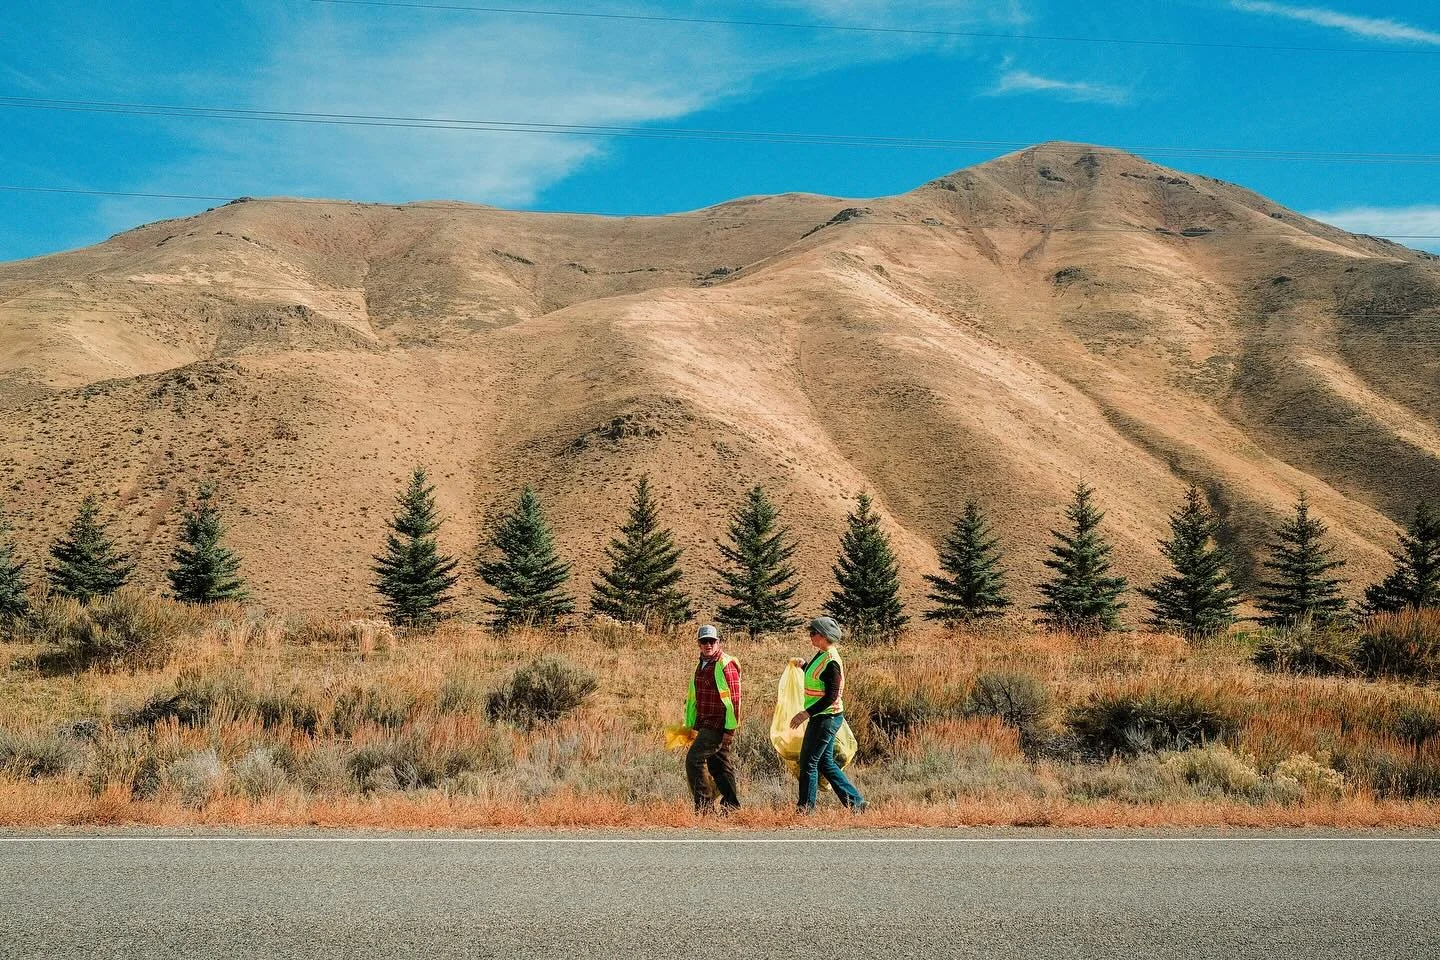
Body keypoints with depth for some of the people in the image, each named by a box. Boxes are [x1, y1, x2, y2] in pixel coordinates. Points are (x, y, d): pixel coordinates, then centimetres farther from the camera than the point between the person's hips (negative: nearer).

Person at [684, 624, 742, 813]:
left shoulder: (726, 665, -13)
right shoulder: (701, 666, 15)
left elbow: (734, 698, -17)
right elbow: (694, 697, 23)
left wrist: (730, 729, -19)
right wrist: (691, 725, 21)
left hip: (719, 725, -9)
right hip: (706, 724, 9)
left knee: (694, 759, -14)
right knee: (720, 765, 11)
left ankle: (704, 805, -10)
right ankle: (731, 805, 16)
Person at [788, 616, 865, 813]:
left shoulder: (831, 662, -20)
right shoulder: (821, 655, 9)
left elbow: (831, 696, -23)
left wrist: (806, 713, -24)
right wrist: (805, 665, 24)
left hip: (826, 718, -10)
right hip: (821, 717, 10)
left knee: (808, 763, -2)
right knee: (825, 763, 14)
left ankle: (806, 808, 6)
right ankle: (855, 802, 18)